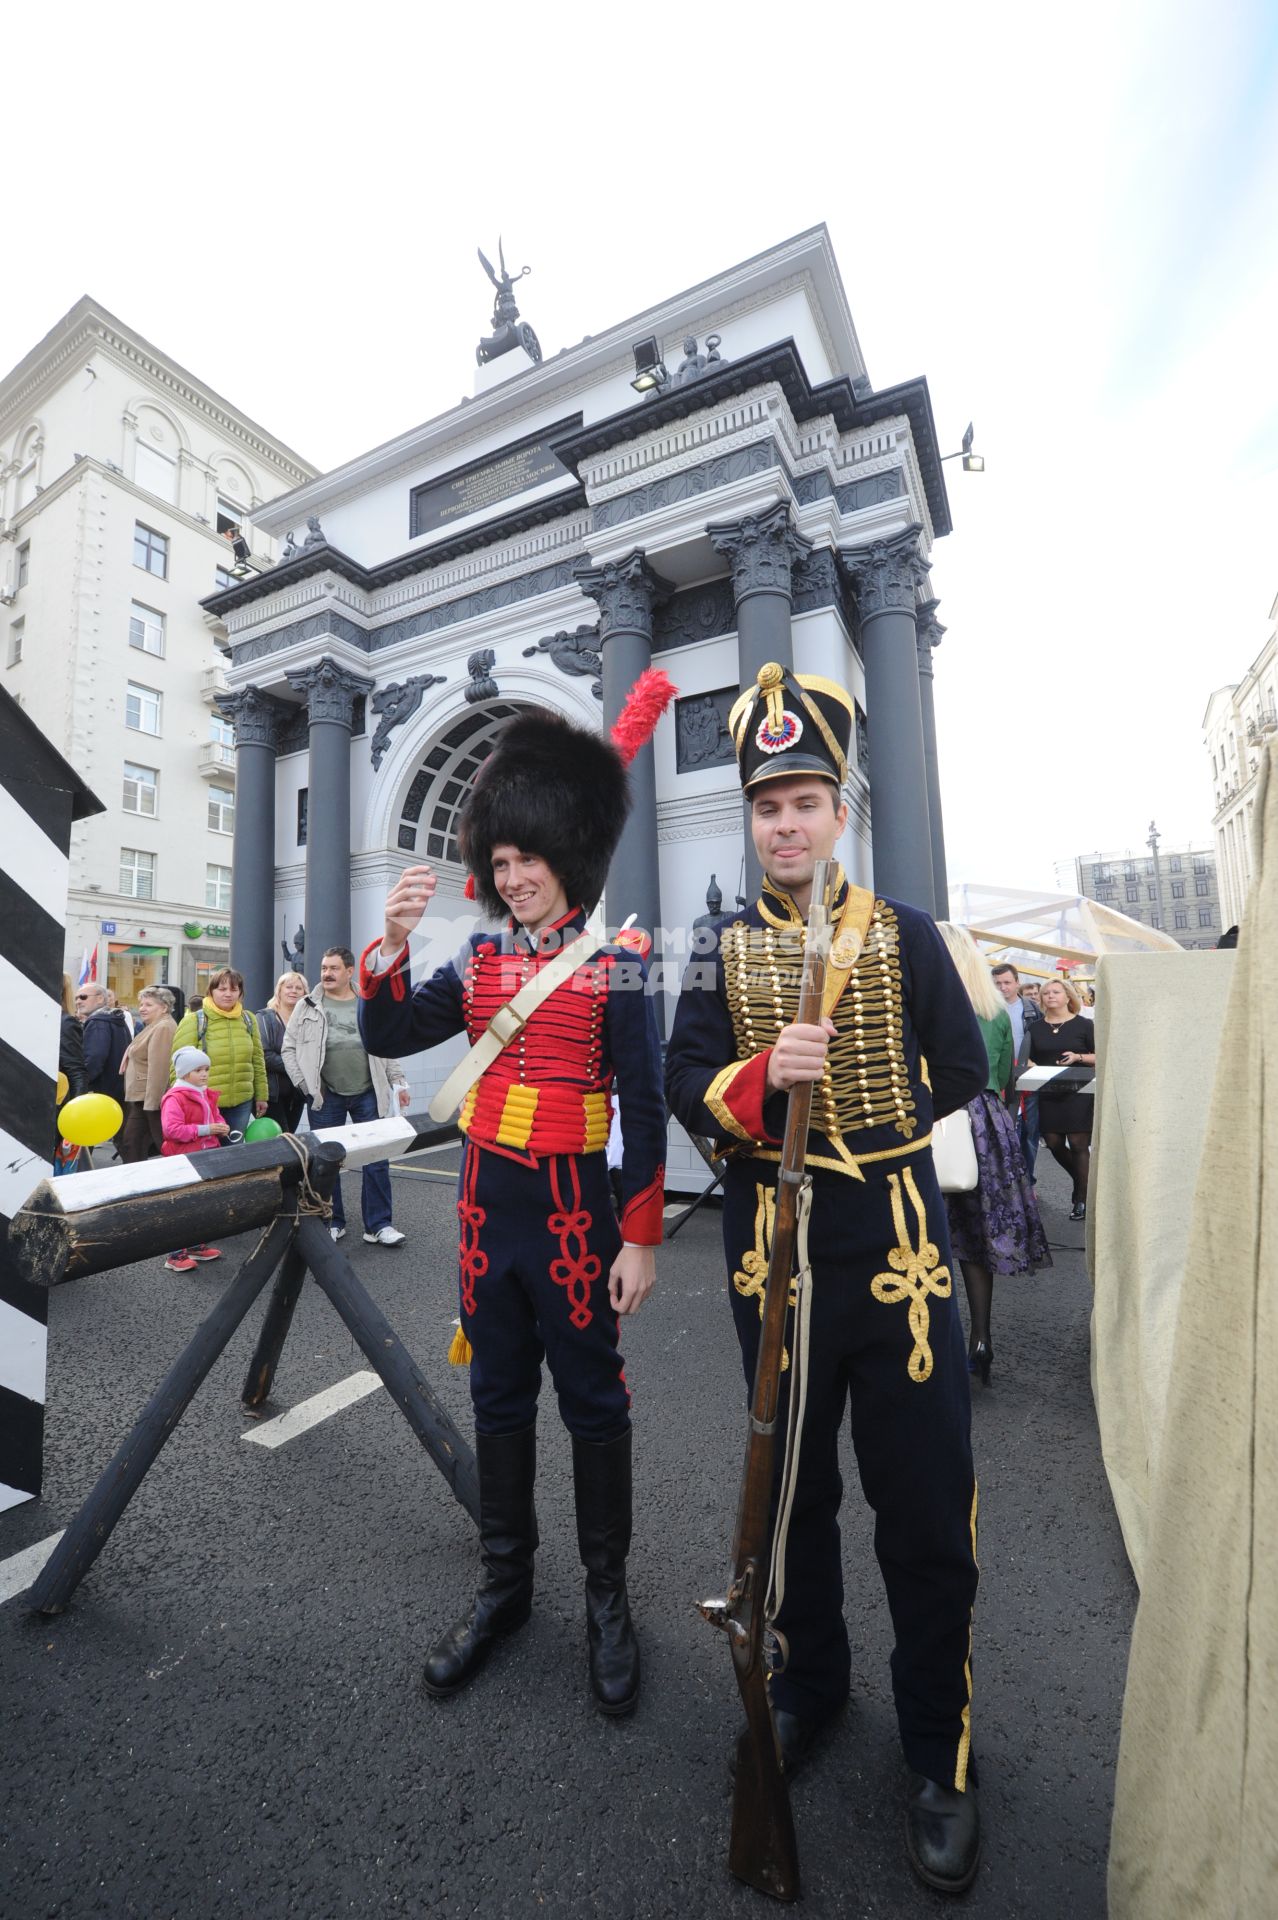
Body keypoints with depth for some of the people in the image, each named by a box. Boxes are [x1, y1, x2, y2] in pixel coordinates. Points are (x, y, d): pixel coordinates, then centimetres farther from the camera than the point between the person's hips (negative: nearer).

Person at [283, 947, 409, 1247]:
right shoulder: (308, 1006, 3)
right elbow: (288, 1048, 3)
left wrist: (398, 1081, 4)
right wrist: (304, 1084, -6)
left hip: (368, 1094, 1)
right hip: (326, 1096, 0)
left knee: (377, 1159, 1)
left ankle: (378, 1225, 11)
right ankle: (333, 1223, 25)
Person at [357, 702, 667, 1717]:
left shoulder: (615, 969, -8)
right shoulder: (477, 964, 6)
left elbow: (645, 1111, -9)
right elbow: (388, 1037, -2)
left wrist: (641, 1239, -11)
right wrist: (393, 943, -18)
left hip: (574, 1211, -4)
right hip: (487, 1205, 5)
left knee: (593, 1402, 12)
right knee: (499, 1399, 19)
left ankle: (608, 1595, 36)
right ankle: (505, 1583, 41)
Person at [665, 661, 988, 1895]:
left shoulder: (905, 933, 1)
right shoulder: (722, 953, 3)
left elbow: (961, 1070, 4)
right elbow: (687, 1086, -5)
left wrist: (859, 1124, 2)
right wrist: (761, 1080, -24)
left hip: (894, 1246, -1)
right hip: (770, 1251, 1)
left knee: (925, 1507, 8)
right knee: (792, 1486, 19)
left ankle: (941, 1753, 34)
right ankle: (809, 1680, 44)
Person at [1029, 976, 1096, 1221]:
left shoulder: (1084, 1025, -1)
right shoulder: (1036, 1028, 9)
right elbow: (1029, 1059, 15)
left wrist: (1078, 1057, -17)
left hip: (1078, 1092, -4)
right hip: (1048, 1094, 4)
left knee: (1078, 1145, -2)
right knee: (1053, 1143, 6)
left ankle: (1081, 1198, 10)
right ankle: (1081, 1179, 33)